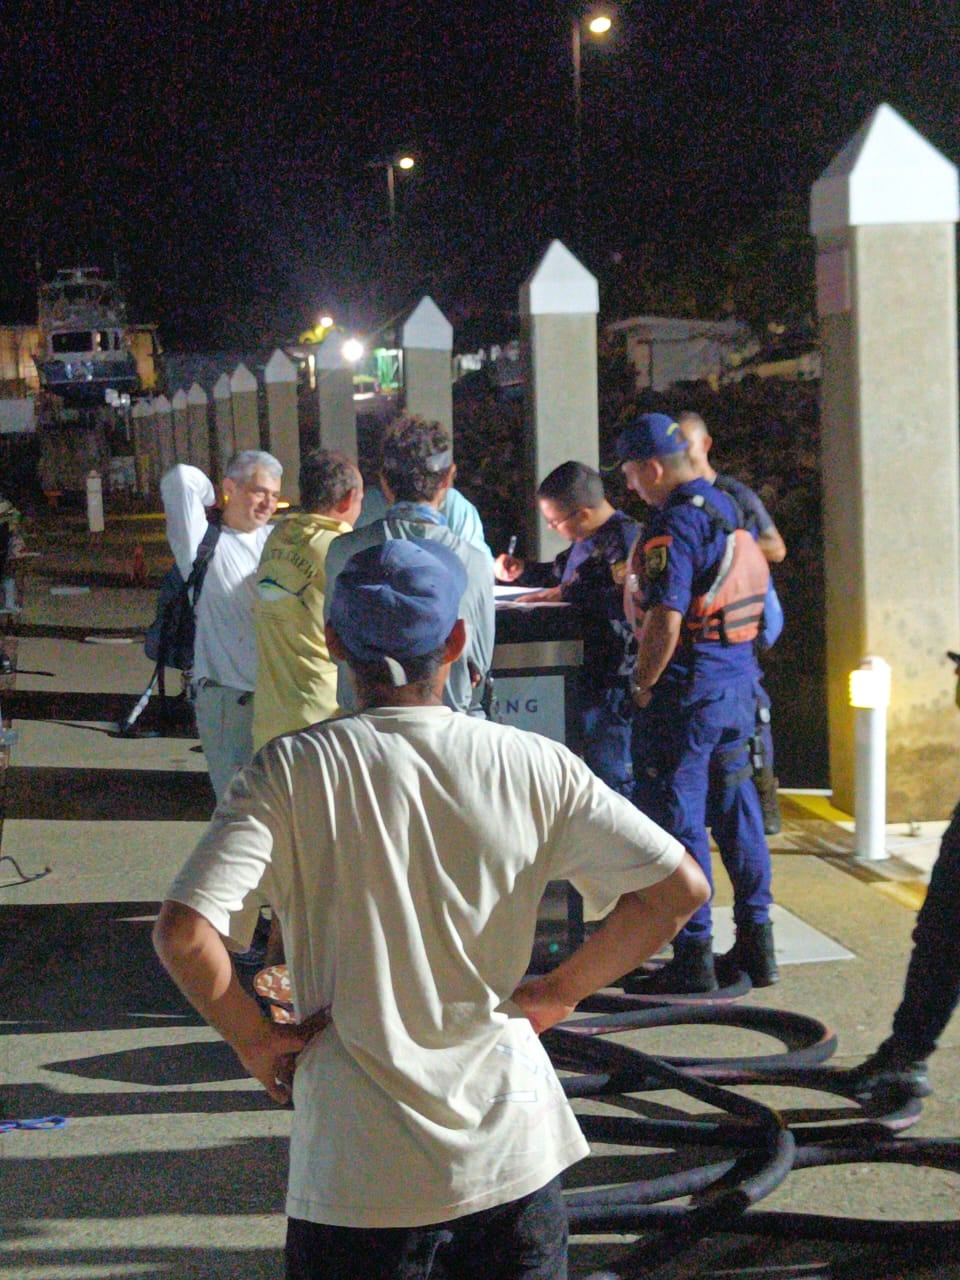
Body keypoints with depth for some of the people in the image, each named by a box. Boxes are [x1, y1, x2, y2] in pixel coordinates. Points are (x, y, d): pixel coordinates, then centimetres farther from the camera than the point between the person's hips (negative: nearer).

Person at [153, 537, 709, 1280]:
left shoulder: (291, 772, -10)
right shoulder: (534, 766, -5)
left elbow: (183, 933, -20)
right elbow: (679, 887, -6)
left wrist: (254, 1038, -4)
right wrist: (561, 991, 4)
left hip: (357, 1170, -2)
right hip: (513, 1152, 2)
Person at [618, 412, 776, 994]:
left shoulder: (674, 524, -17)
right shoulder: (726, 508, 11)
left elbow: (665, 620, -24)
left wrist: (643, 685, -12)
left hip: (689, 684, -9)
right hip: (739, 676, 9)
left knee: (678, 817, -2)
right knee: (735, 806, 15)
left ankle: (694, 956, 1)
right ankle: (756, 941, 21)